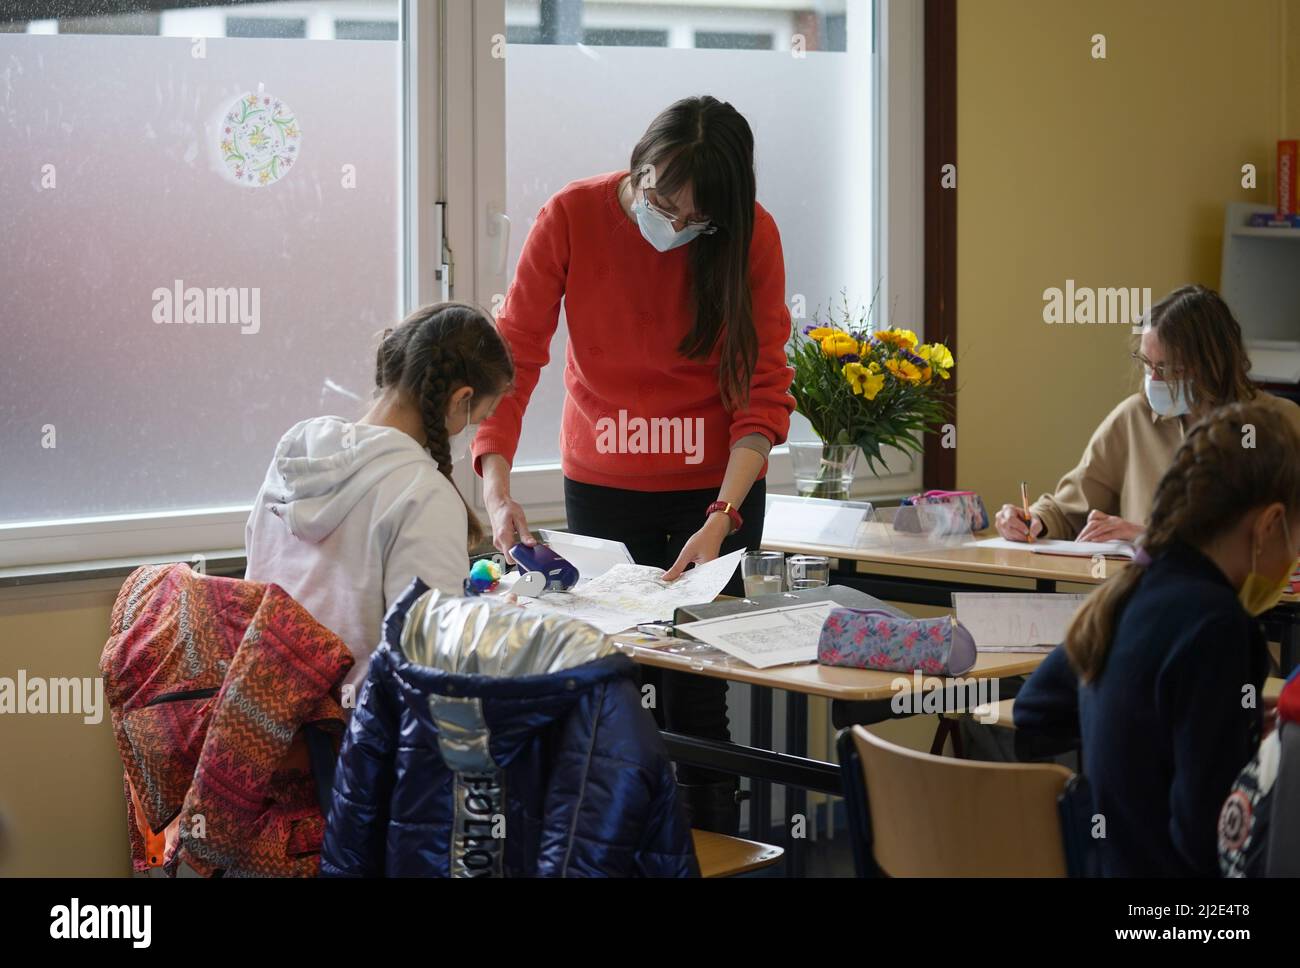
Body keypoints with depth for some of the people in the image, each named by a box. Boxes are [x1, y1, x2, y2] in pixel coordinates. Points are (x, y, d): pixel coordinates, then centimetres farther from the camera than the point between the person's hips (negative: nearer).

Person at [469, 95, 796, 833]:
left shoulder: (751, 235, -14)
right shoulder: (573, 217, -13)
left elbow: (765, 387, -12)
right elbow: (514, 356, -12)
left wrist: (721, 518, -22)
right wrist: (498, 492, -24)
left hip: (716, 491, -1)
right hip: (602, 486, 1)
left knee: (696, 699, -4)